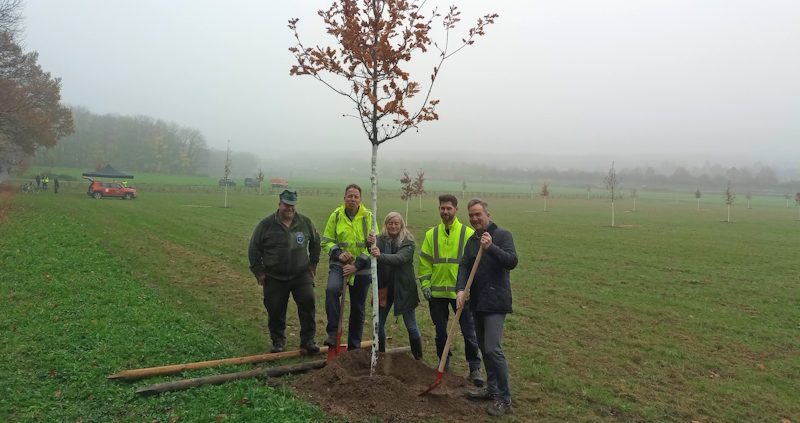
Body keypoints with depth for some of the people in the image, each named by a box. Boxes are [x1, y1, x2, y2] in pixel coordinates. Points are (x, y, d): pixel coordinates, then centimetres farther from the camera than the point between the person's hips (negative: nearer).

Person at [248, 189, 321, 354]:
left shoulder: (305, 222, 0)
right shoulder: (266, 224, -5)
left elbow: (316, 242, 16)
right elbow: (254, 249, 1)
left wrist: (313, 263, 12)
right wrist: (258, 271, -2)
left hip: (301, 274, 1)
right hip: (274, 278, -1)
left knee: (308, 303, -11)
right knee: (276, 310, 6)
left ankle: (308, 340, 2)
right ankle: (278, 341, 26)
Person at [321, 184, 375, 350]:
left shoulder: (368, 217, -3)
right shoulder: (336, 216, 0)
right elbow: (327, 241, 5)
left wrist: (357, 266, -15)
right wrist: (338, 253, -15)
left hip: (361, 270, 1)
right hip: (339, 265, 0)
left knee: (358, 309, 10)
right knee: (331, 289, -32)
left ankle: (354, 347, 26)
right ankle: (333, 332, -18)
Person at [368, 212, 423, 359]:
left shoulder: (408, 242, -11)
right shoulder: (381, 239, -2)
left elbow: (399, 258, -29)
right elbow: (375, 252, -22)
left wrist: (381, 256, -47)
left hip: (404, 289, -3)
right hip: (384, 288, 3)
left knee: (411, 327, 7)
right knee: (379, 325, 10)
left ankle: (418, 358, 22)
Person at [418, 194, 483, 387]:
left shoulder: (468, 234, -3)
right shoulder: (431, 235, 4)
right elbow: (425, 262, 6)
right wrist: (425, 285, -2)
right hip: (437, 292, 3)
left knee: (469, 332, 2)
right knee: (441, 331, 14)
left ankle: (475, 369, 13)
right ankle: (444, 362, 31)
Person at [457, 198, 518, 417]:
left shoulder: (502, 235, -7)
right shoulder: (471, 241, 12)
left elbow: (512, 261, -19)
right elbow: (464, 266, 2)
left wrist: (491, 247, -31)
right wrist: (460, 289, -15)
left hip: (495, 303, -7)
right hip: (477, 302, 7)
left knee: (493, 349, -12)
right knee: (483, 348, 14)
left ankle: (505, 398, -1)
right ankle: (492, 389, 28)